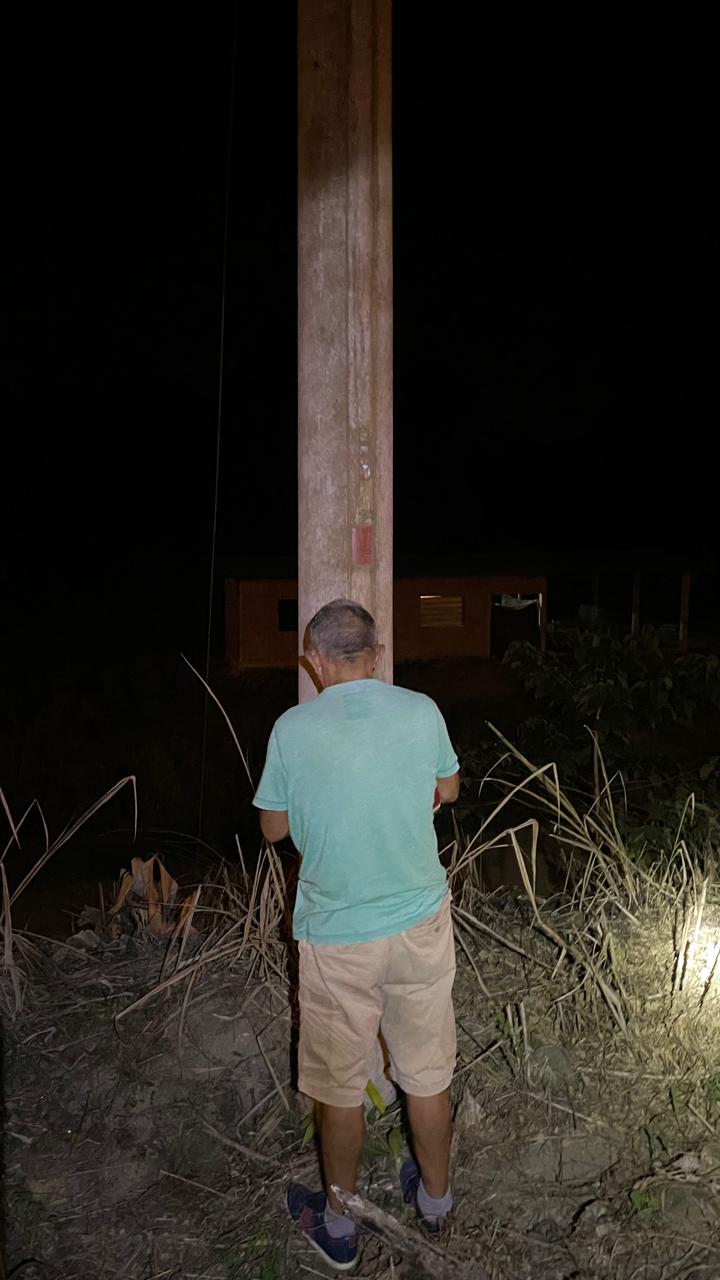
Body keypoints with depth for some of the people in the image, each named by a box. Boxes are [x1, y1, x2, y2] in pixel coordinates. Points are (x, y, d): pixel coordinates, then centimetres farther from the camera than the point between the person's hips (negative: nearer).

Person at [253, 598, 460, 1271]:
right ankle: (435, 1197, 43)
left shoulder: (292, 729, -14)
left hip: (337, 937, -2)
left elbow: (273, 828, -2)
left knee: (339, 1085, 17)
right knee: (427, 1072, 21)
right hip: (421, 922, 2)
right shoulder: (422, 711, -9)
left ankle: (338, 1223, 37)